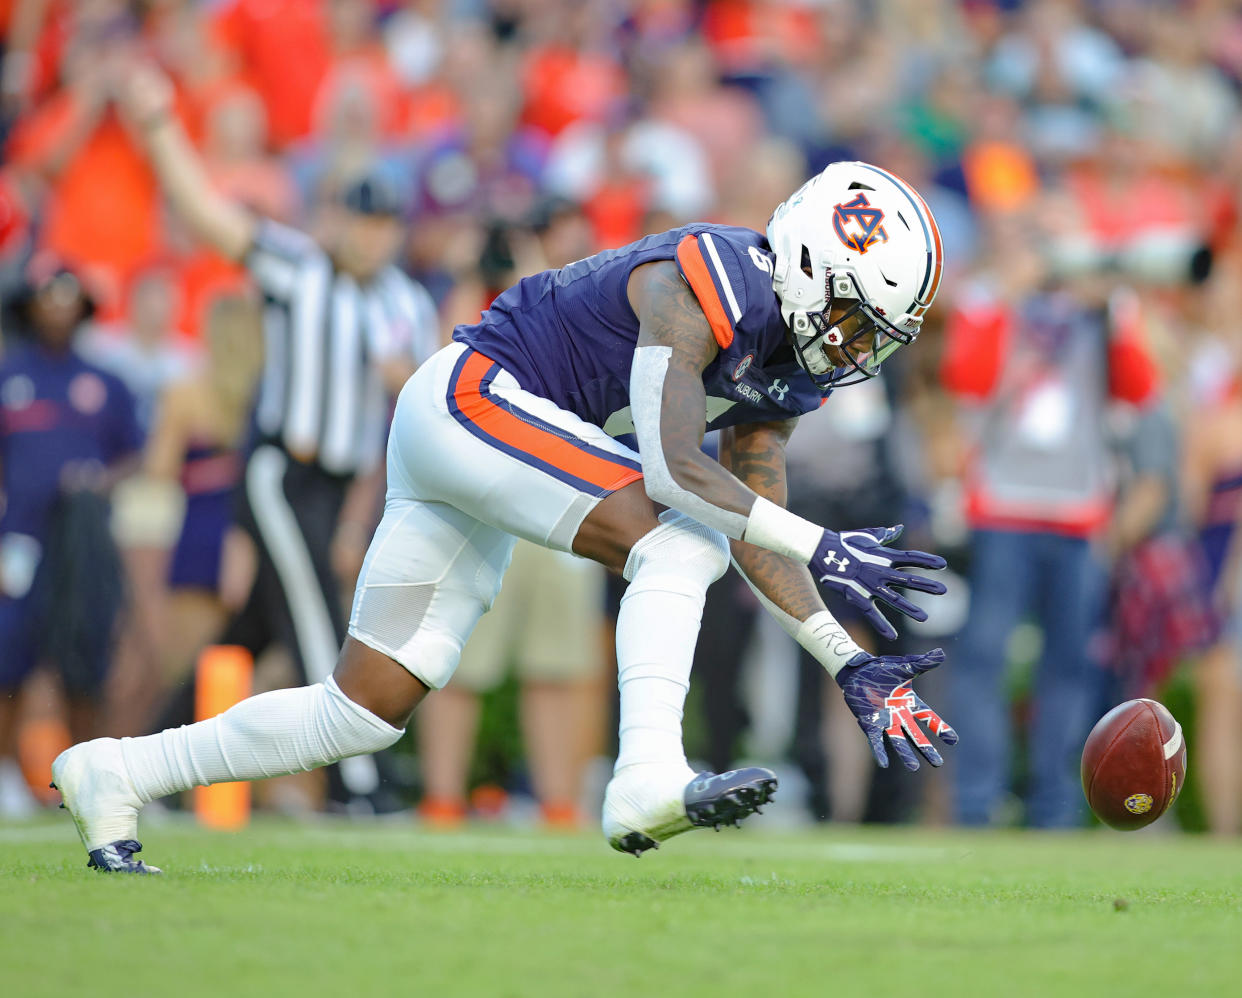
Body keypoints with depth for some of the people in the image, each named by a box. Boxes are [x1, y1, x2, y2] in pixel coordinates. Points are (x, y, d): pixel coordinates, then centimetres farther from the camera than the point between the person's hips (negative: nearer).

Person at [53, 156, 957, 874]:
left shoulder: (783, 369, 9)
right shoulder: (704, 288, -19)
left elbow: (757, 541, 12)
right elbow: (673, 468, -27)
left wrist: (849, 666, 6)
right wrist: (824, 549, -26)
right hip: (472, 396, -10)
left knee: (365, 713, 9)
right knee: (681, 538, -23)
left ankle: (116, 775, 18)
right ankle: (648, 778, -31)